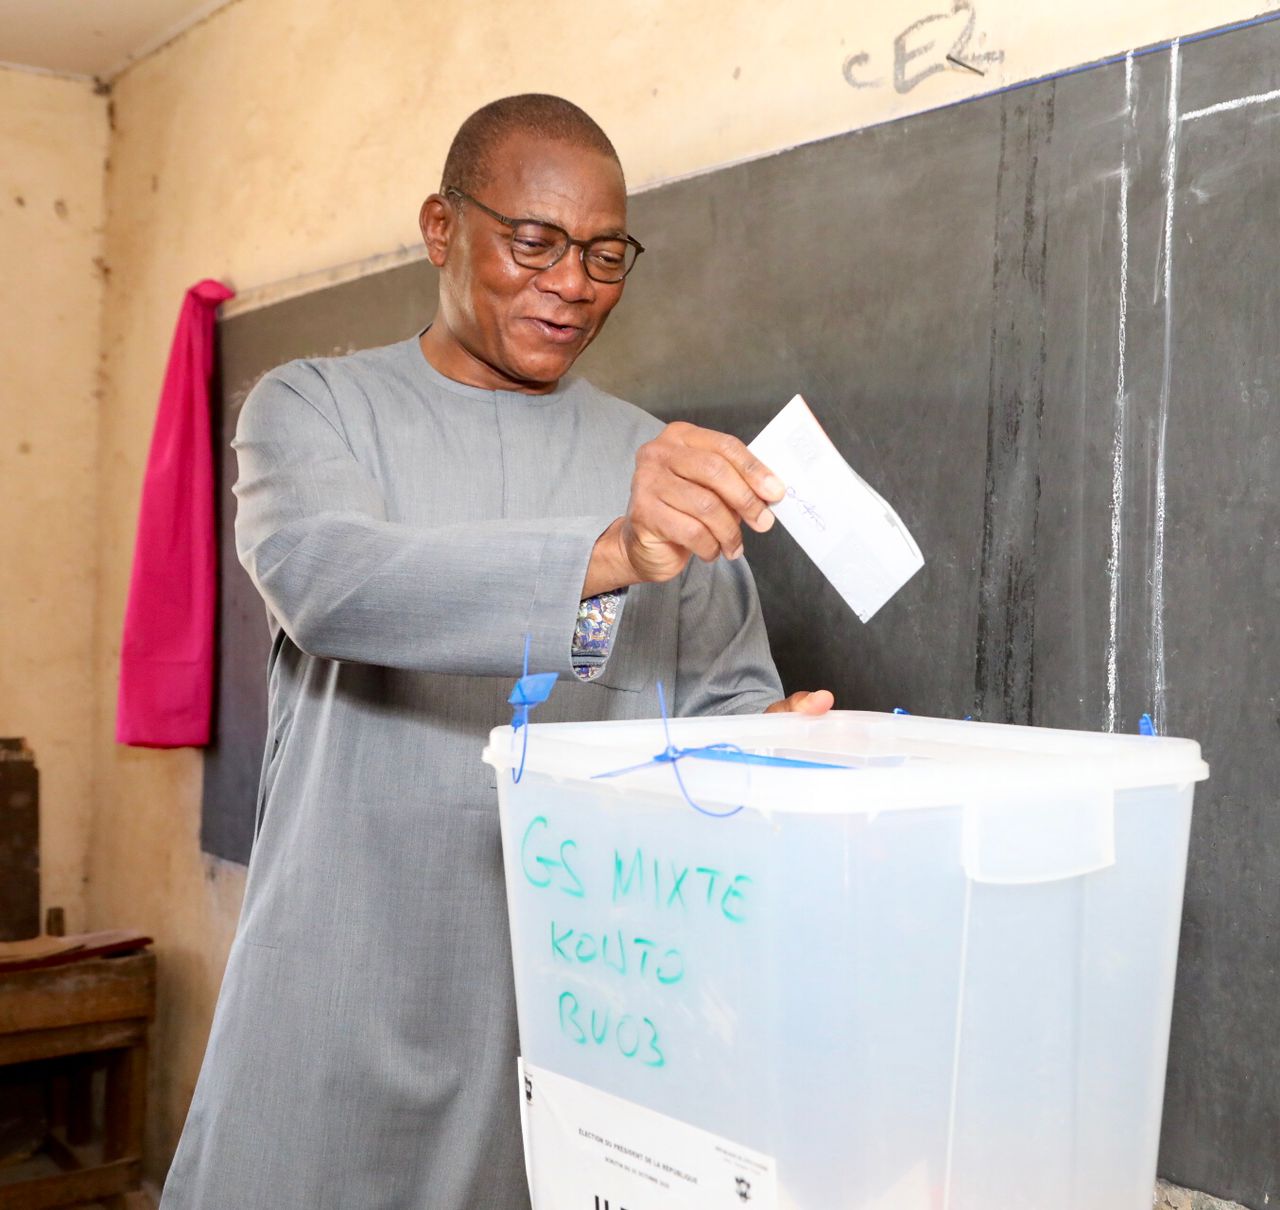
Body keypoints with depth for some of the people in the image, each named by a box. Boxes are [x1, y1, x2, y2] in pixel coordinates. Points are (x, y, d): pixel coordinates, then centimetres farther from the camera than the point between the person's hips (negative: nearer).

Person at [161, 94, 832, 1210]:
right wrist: (608, 554, -35)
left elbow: (729, 699, 6)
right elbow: (327, 582, -20)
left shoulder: (671, 465, 9)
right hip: (345, 990, -2)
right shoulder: (314, 406, 1)